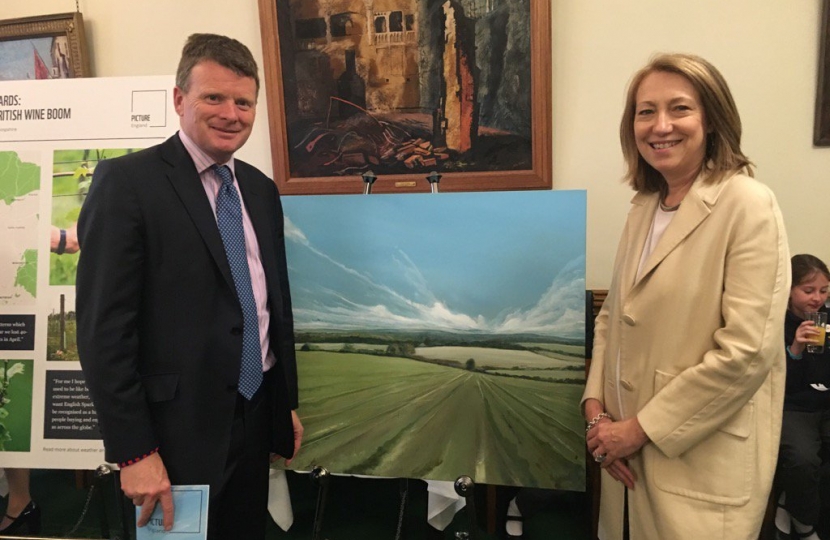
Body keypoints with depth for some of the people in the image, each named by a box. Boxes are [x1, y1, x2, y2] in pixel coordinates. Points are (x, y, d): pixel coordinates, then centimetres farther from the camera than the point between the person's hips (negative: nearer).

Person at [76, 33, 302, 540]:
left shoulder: (261, 189, 8)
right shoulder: (126, 181, -12)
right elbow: (103, 327, -15)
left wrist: (288, 402, 15)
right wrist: (134, 452, -16)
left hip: (257, 417, 6)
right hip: (180, 429, -6)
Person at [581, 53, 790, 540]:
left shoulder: (748, 205, -14)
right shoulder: (644, 207, 7)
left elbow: (748, 352, -21)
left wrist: (641, 428, -15)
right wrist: (595, 404, -3)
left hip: (702, 464, -6)